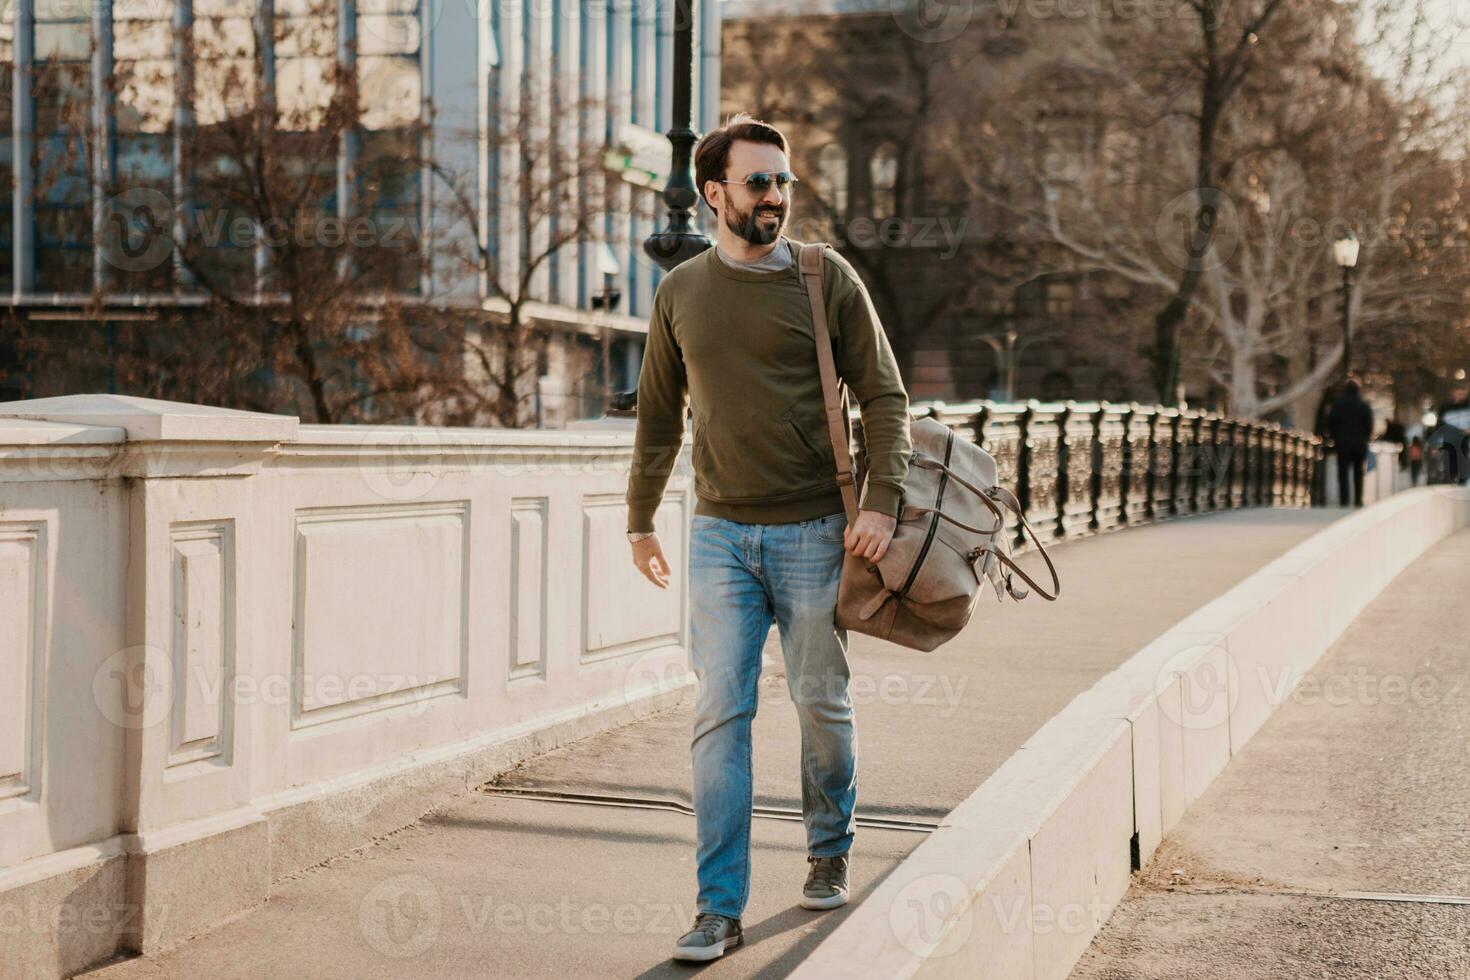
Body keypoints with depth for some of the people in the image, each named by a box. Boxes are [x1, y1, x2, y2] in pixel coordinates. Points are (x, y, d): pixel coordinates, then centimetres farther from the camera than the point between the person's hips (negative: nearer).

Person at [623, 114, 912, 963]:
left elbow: (885, 395, -1)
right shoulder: (680, 293, 7)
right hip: (720, 534, 2)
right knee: (720, 715, -4)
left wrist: (883, 501, -13)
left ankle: (830, 851, 33)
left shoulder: (828, 279, -1)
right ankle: (721, 907, 0)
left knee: (822, 704, 9)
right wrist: (641, 519, 20)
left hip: (813, 532, -1)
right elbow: (659, 414, 17)